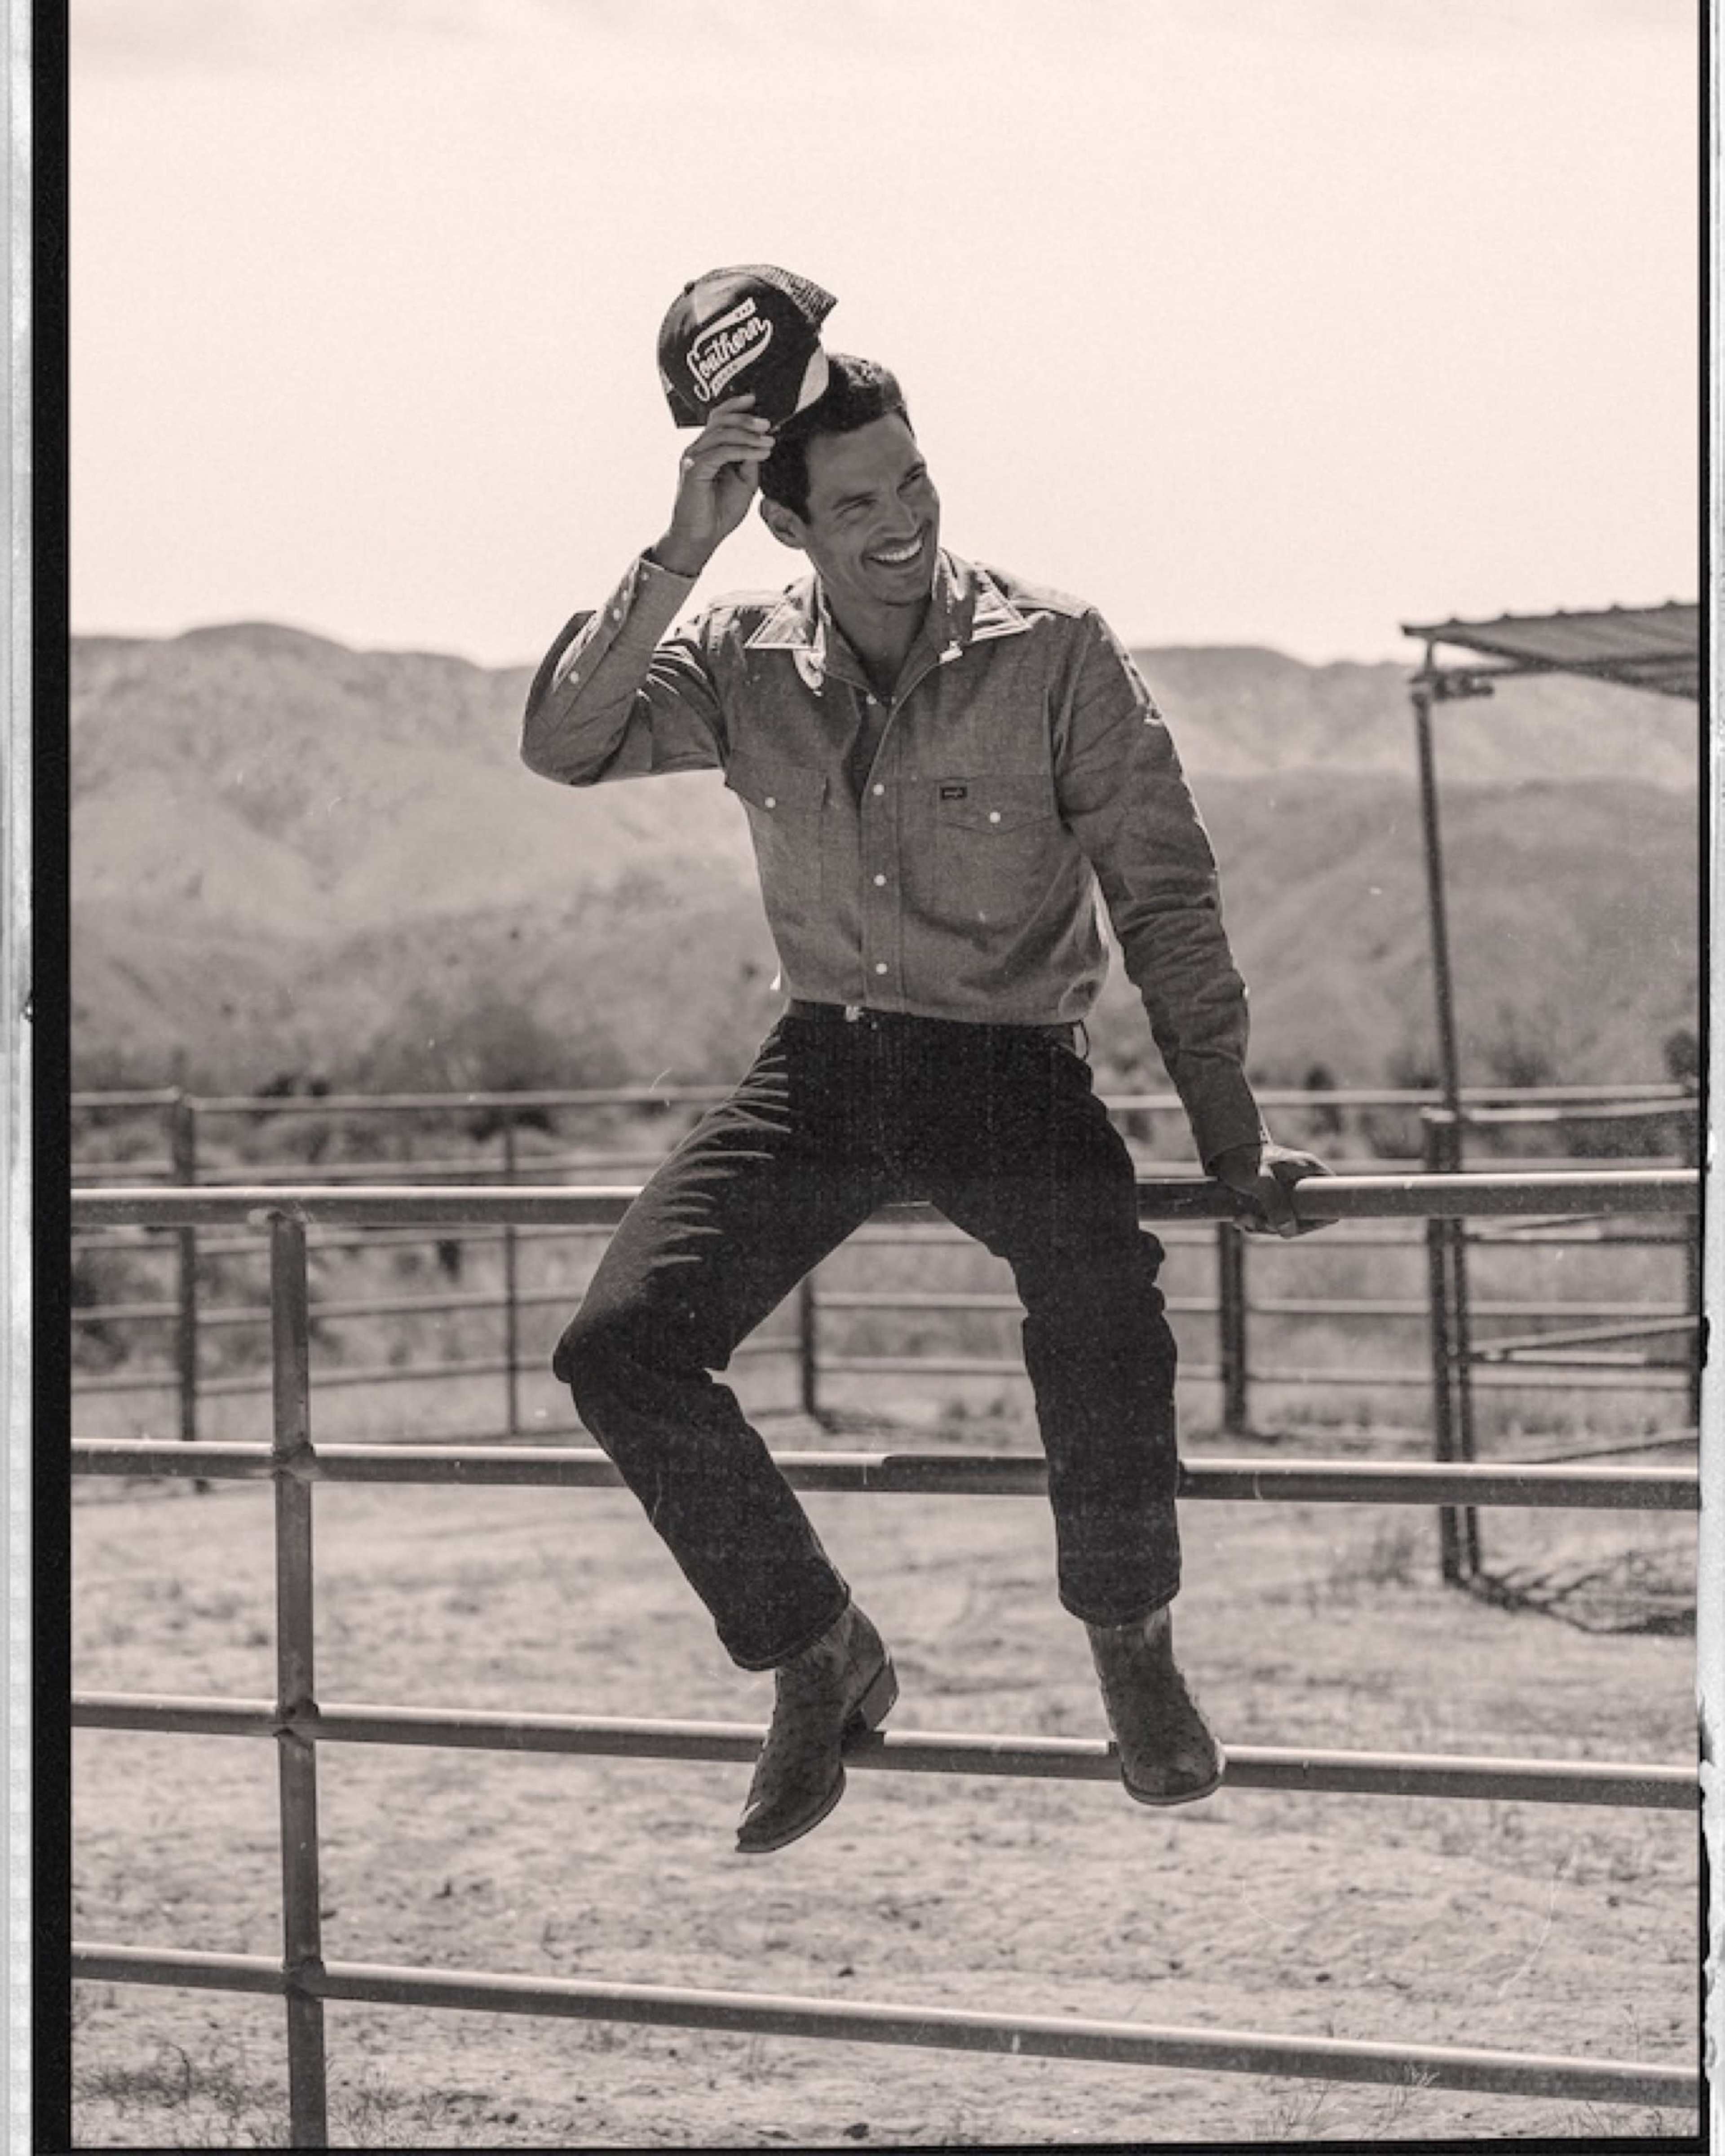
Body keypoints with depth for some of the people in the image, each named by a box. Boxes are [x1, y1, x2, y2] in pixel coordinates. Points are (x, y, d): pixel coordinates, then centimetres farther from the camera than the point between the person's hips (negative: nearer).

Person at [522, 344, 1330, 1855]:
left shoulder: (1056, 651, -7)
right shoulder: (746, 664, 1)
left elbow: (1164, 897, -4)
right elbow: (562, 748, -14)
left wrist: (1232, 1139, -7)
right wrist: (681, 554, -22)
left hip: (1014, 1064, -3)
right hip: (824, 1064, 4)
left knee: (1108, 1340, -34)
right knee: (619, 1348, -16)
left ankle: (1132, 1634, -3)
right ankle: (821, 1656, 5)